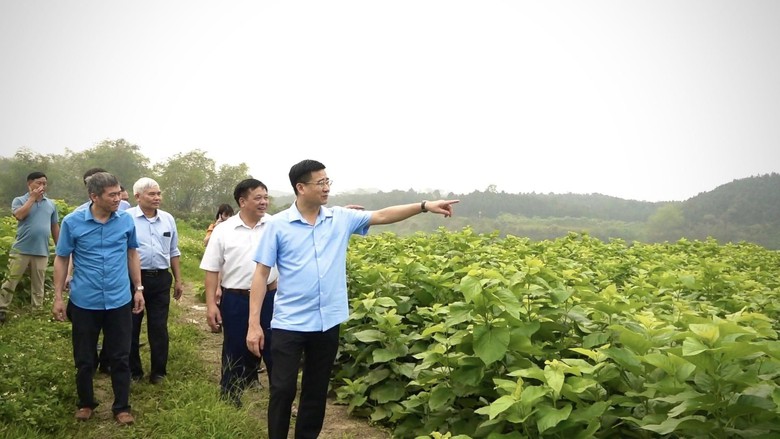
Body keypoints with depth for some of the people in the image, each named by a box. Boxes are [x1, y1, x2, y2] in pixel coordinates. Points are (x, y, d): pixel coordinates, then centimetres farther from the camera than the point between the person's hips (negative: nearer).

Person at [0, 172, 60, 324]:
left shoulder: (51, 204, 10)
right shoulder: (19, 200, 2)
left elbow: (55, 227, 14)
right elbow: (19, 215, -19)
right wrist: (33, 198, -12)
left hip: (42, 252, 3)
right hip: (21, 250, -3)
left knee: (38, 285, 9)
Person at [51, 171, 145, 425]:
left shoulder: (126, 220, -3)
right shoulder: (72, 222, -9)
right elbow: (61, 260, 0)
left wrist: (138, 288, 8)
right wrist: (58, 297, -2)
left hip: (119, 301, 1)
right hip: (84, 302, -1)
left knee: (120, 358, 8)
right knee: (84, 359, 12)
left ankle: (122, 407, 22)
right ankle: (85, 403, 33)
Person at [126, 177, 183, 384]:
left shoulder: (168, 219, 8)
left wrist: (178, 280, 15)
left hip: (161, 279, 3)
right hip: (133, 278, -3)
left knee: (159, 327, 8)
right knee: (131, 327, 9)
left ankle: (158, 371, 18)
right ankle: (132, 371, 23)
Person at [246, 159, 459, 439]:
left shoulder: (341, 219, 4)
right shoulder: (278, 225, -5)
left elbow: (382, 216, 6)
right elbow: (261, 274, -5)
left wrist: (424, 206, -2)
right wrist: (254, 324, -9)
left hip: (327, 322, 4)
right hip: (290, 323, -3)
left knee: (317, 391, 14)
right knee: (283, 390, 2)